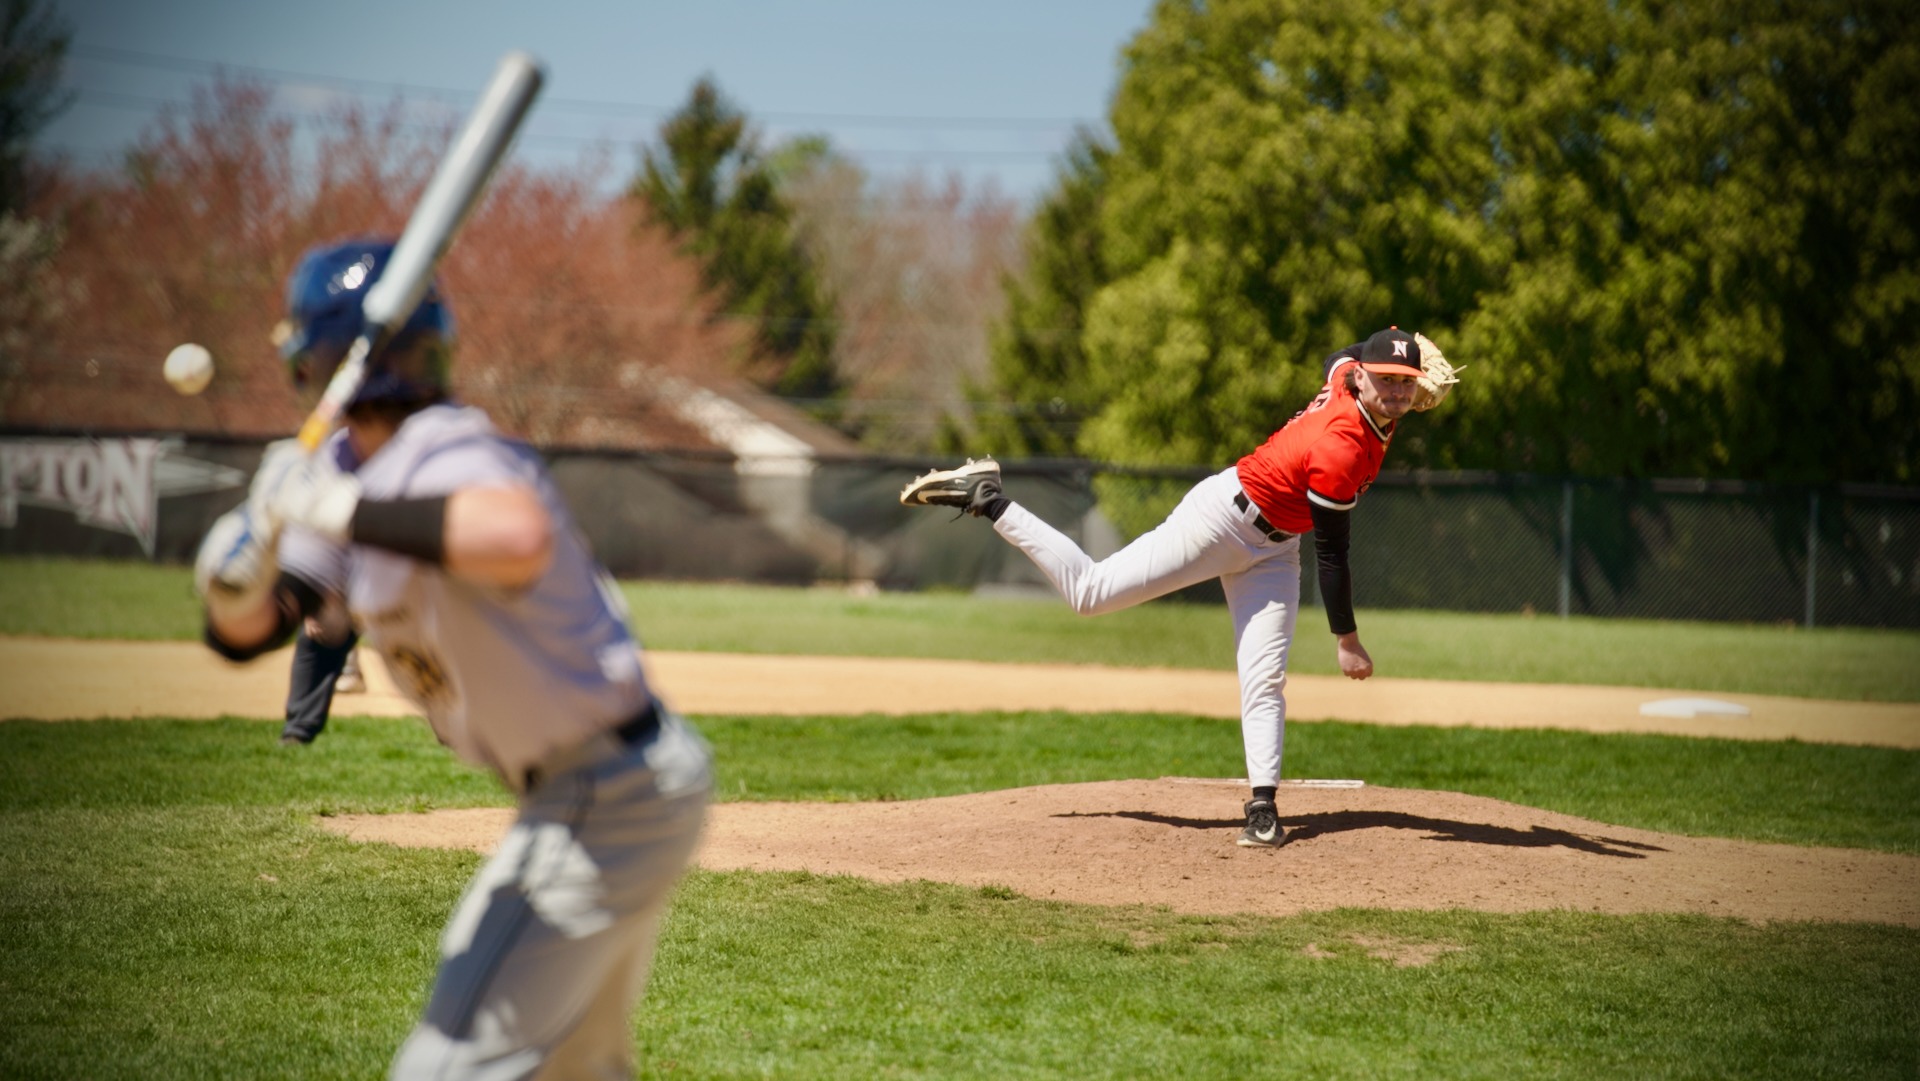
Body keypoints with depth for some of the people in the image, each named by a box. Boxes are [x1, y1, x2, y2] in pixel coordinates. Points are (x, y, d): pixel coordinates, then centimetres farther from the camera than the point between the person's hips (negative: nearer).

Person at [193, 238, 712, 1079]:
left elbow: (518, 538, -47)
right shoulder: (347, 471, 6)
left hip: (608, 798, -10)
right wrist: (239, 576, -22)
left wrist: (336, 509, -42)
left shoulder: (442, 453, -23)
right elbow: (246, 630, 1)